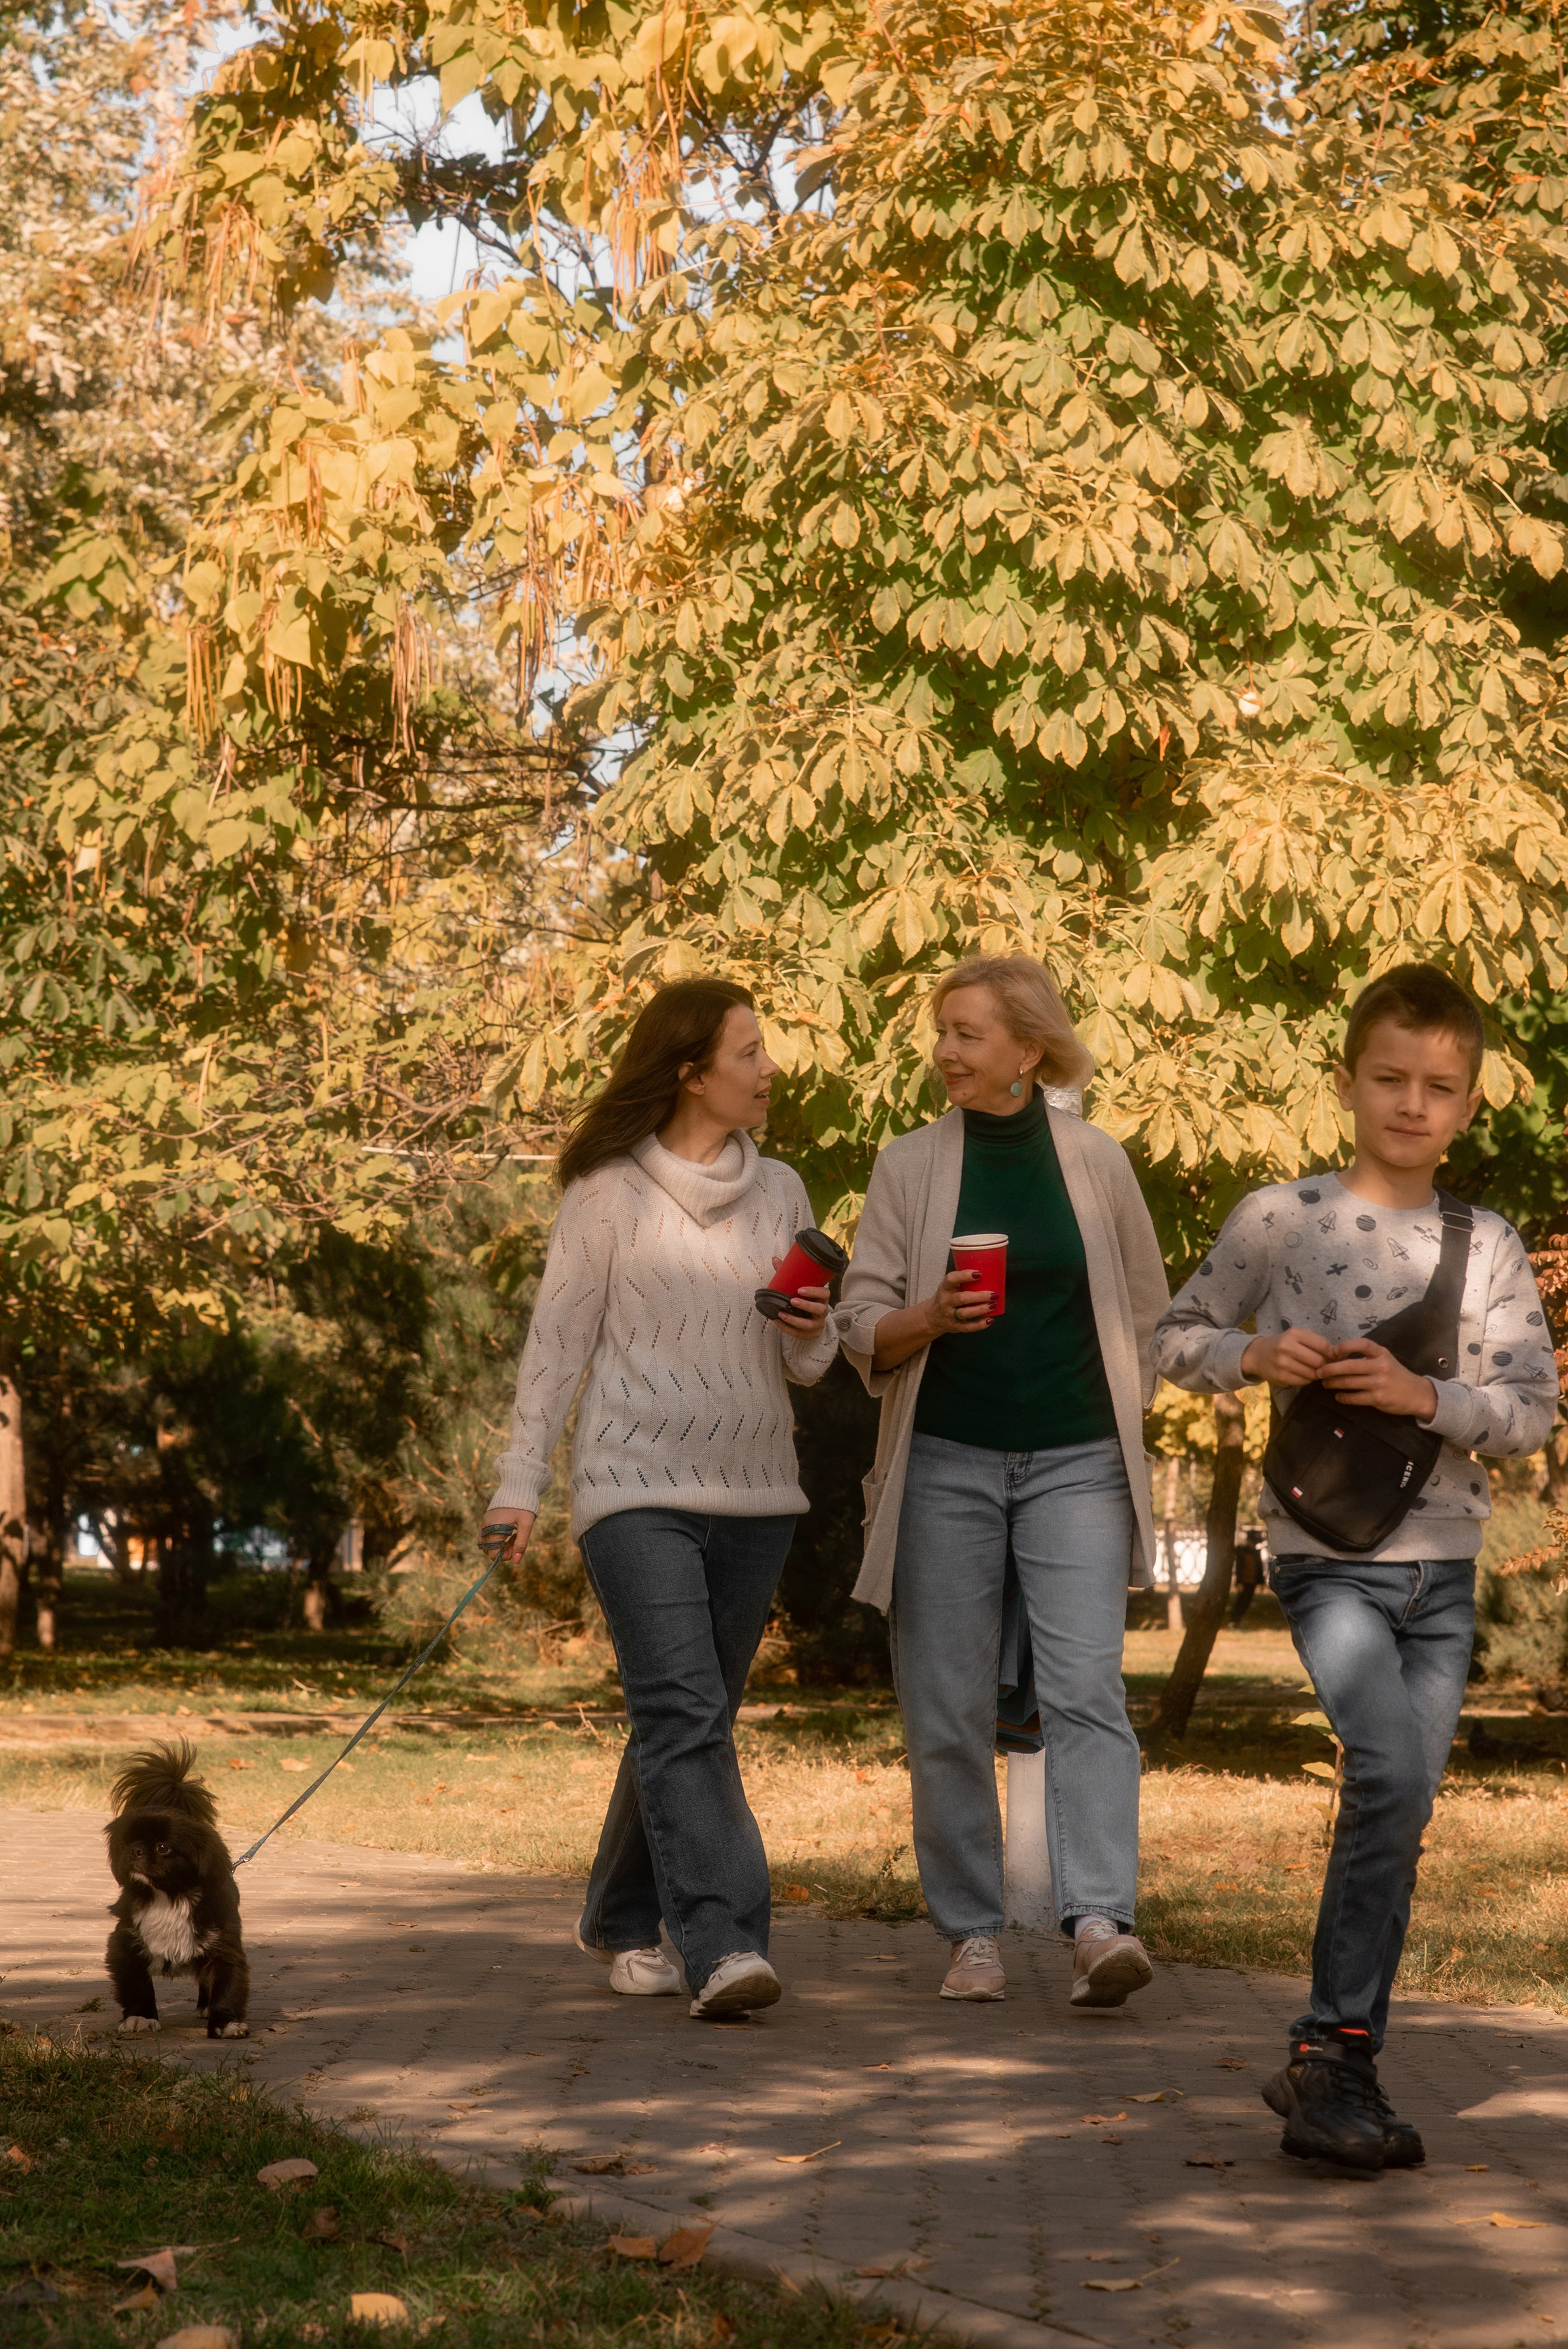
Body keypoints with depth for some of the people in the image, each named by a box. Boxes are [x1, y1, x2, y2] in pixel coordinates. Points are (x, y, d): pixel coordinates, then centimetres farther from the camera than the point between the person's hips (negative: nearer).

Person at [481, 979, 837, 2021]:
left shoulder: (780, 1191, 11)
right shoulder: (609, 1191, -2)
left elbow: (808, 1364, 15)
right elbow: (559, 1339, 0)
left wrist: (811, 1330, -9)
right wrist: (520, 1480, -5)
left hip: (754, 1494, 5)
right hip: (638, 1486, -5)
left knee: (690, 1720, 10)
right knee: (683, 1714, -16)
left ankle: (624, 1923, 26)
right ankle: (724, 1945, -22)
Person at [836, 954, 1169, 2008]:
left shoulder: (1096, 1162, 5)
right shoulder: (910, 1166, 5)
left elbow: (1146, 1311, 16)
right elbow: (862, 1328, 2)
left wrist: (1121, 1419, 10)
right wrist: (931, 1317, -17)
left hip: (1075, 1463, -1)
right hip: (946, 1461, 1)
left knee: (1086, 1688, -13)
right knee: (949, 1710, 1)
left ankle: (1102, 1922, -19)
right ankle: (974, 1934, 9)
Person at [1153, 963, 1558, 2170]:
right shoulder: (1281, 1219, -2)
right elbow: (1178, 1335, 7)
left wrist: (1426, 1395, -15)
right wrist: (1256, 1356, -13)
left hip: (1442, 1566, 4)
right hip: (1327, 1556, -4)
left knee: (1401, 1811, 7)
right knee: (1392, 1769, -22)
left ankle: (1330, 2067, 18)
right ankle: (1338, 2055, -14)